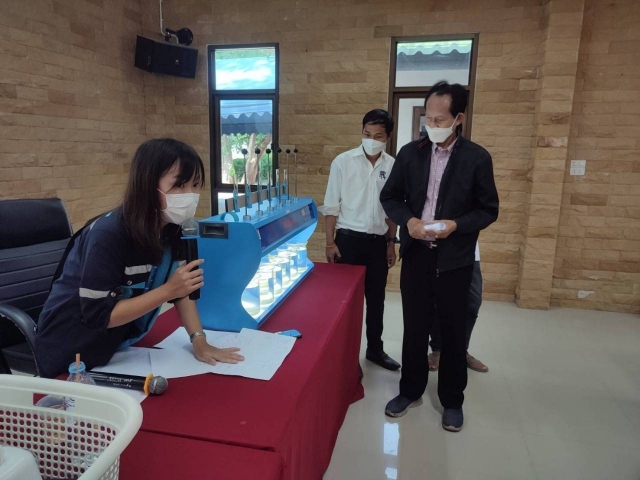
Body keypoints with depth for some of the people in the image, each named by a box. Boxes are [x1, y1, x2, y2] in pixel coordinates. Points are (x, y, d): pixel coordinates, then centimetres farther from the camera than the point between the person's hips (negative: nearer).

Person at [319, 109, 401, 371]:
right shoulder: (343, 161, -6)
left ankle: (375, 349, 31)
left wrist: (391, 243, 10)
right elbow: (332, 205, -5)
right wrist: (330, 243, -8)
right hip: (349, 238, -3)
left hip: (378, 241, 3)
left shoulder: (392, 166, 1)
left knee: (376, 298, 14)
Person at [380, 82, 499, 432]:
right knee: (415, 328, 13)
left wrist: (456, 225, -20)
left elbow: (489, 210, -2)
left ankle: (452, 400, 30)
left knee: (453, 331, 11)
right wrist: (408, 220, -14)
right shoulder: (410, 153, 1)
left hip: (455, 260, -2)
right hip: (416, 255, 2)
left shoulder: (477, 158, -6)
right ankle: (411, 391, 32)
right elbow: (390, 197, 6)